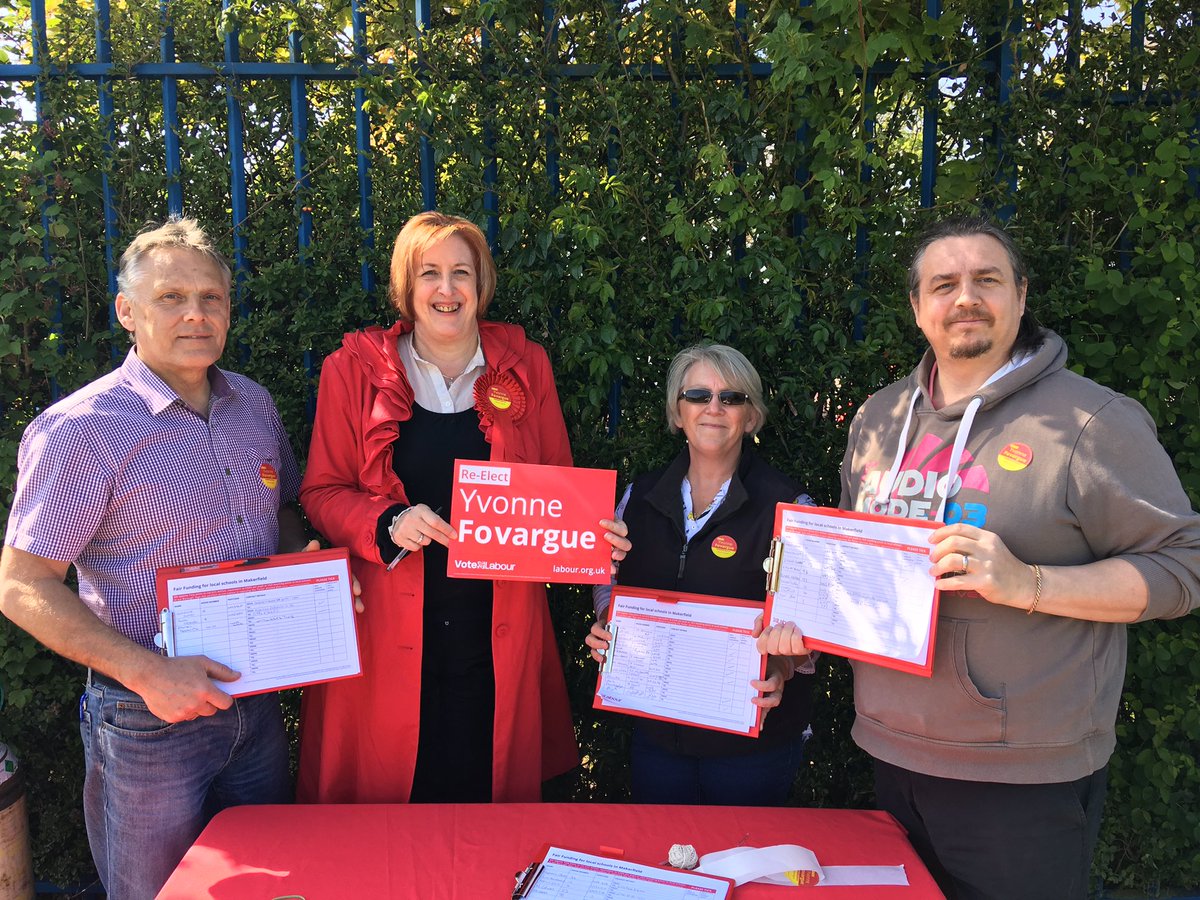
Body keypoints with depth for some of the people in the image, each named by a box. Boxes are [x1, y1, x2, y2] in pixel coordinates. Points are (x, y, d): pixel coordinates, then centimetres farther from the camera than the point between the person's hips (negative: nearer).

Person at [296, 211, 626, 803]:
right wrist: (389, 523, -15)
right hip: (388, 632, -1)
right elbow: (321, 493, 4)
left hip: (497, 636, 1)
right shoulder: (354, 369, 2)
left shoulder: (525, 366, 7)